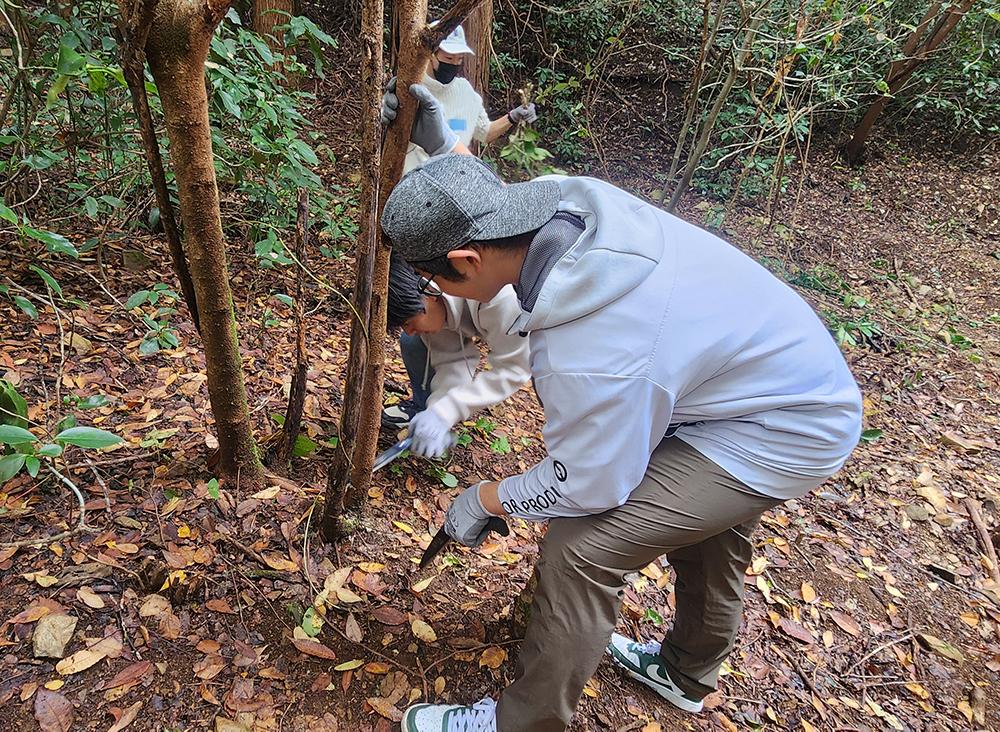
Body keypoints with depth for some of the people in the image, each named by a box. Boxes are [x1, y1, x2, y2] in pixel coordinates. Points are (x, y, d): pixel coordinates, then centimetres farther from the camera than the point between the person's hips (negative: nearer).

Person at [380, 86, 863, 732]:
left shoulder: (586, 359, -38)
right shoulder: (575, 195, -16)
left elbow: (583, 488, -21)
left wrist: (483, 499, -7)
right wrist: (452, 149, 16)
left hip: (781, 437, -9)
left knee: (581, 549, -12)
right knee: (708, 527, 29)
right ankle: (686, 673, 58)